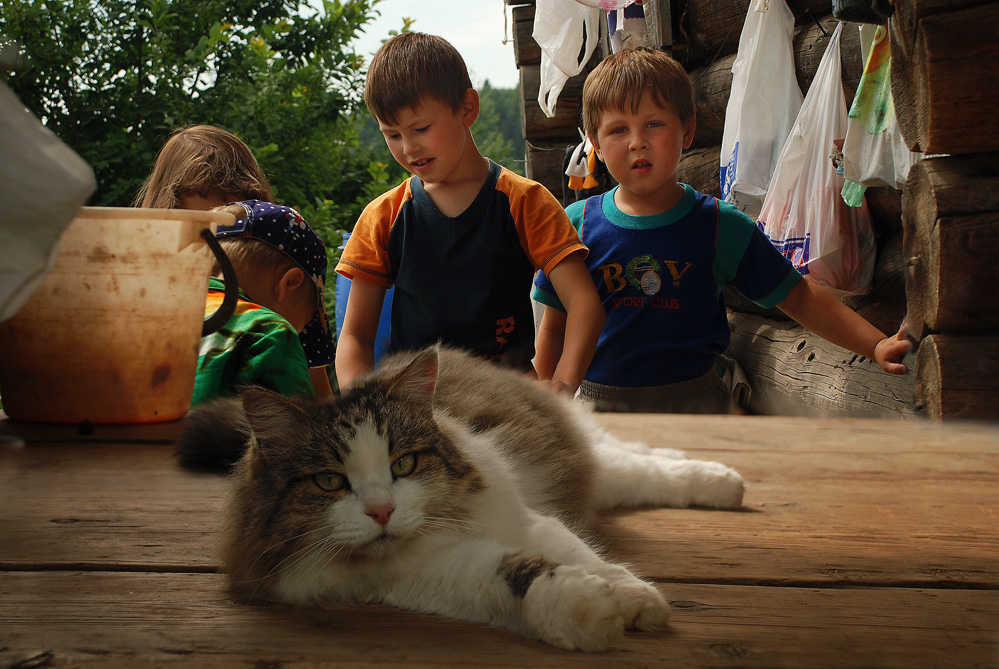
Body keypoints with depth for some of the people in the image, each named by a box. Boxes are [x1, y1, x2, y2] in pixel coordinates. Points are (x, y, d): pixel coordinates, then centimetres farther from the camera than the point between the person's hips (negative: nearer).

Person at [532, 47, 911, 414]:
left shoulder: (722, 227, -3)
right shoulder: (578, 224, -2)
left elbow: (799, 297, 3)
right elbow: (554, 326, 5)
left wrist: (876, 346, -5)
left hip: (694, 402, 0)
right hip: (596, 399, 0)